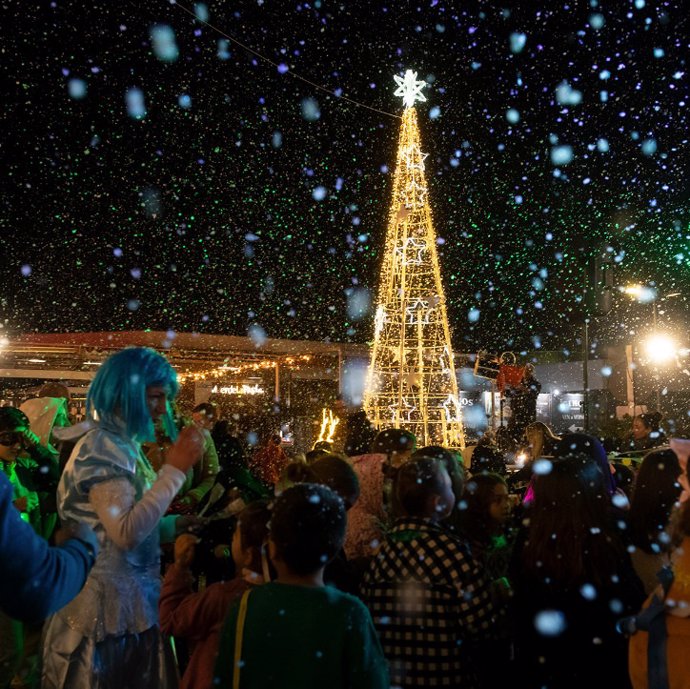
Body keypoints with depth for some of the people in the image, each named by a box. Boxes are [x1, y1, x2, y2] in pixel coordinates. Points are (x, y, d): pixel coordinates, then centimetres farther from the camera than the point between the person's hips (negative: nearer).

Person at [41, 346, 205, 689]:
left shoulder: (124, 445, 11)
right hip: (108, 609, -9)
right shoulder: (102, 447, -18)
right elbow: (127, 533, -28)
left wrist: (180, 523, 0)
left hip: (130, 603, 9)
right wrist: (174, 469, -26)